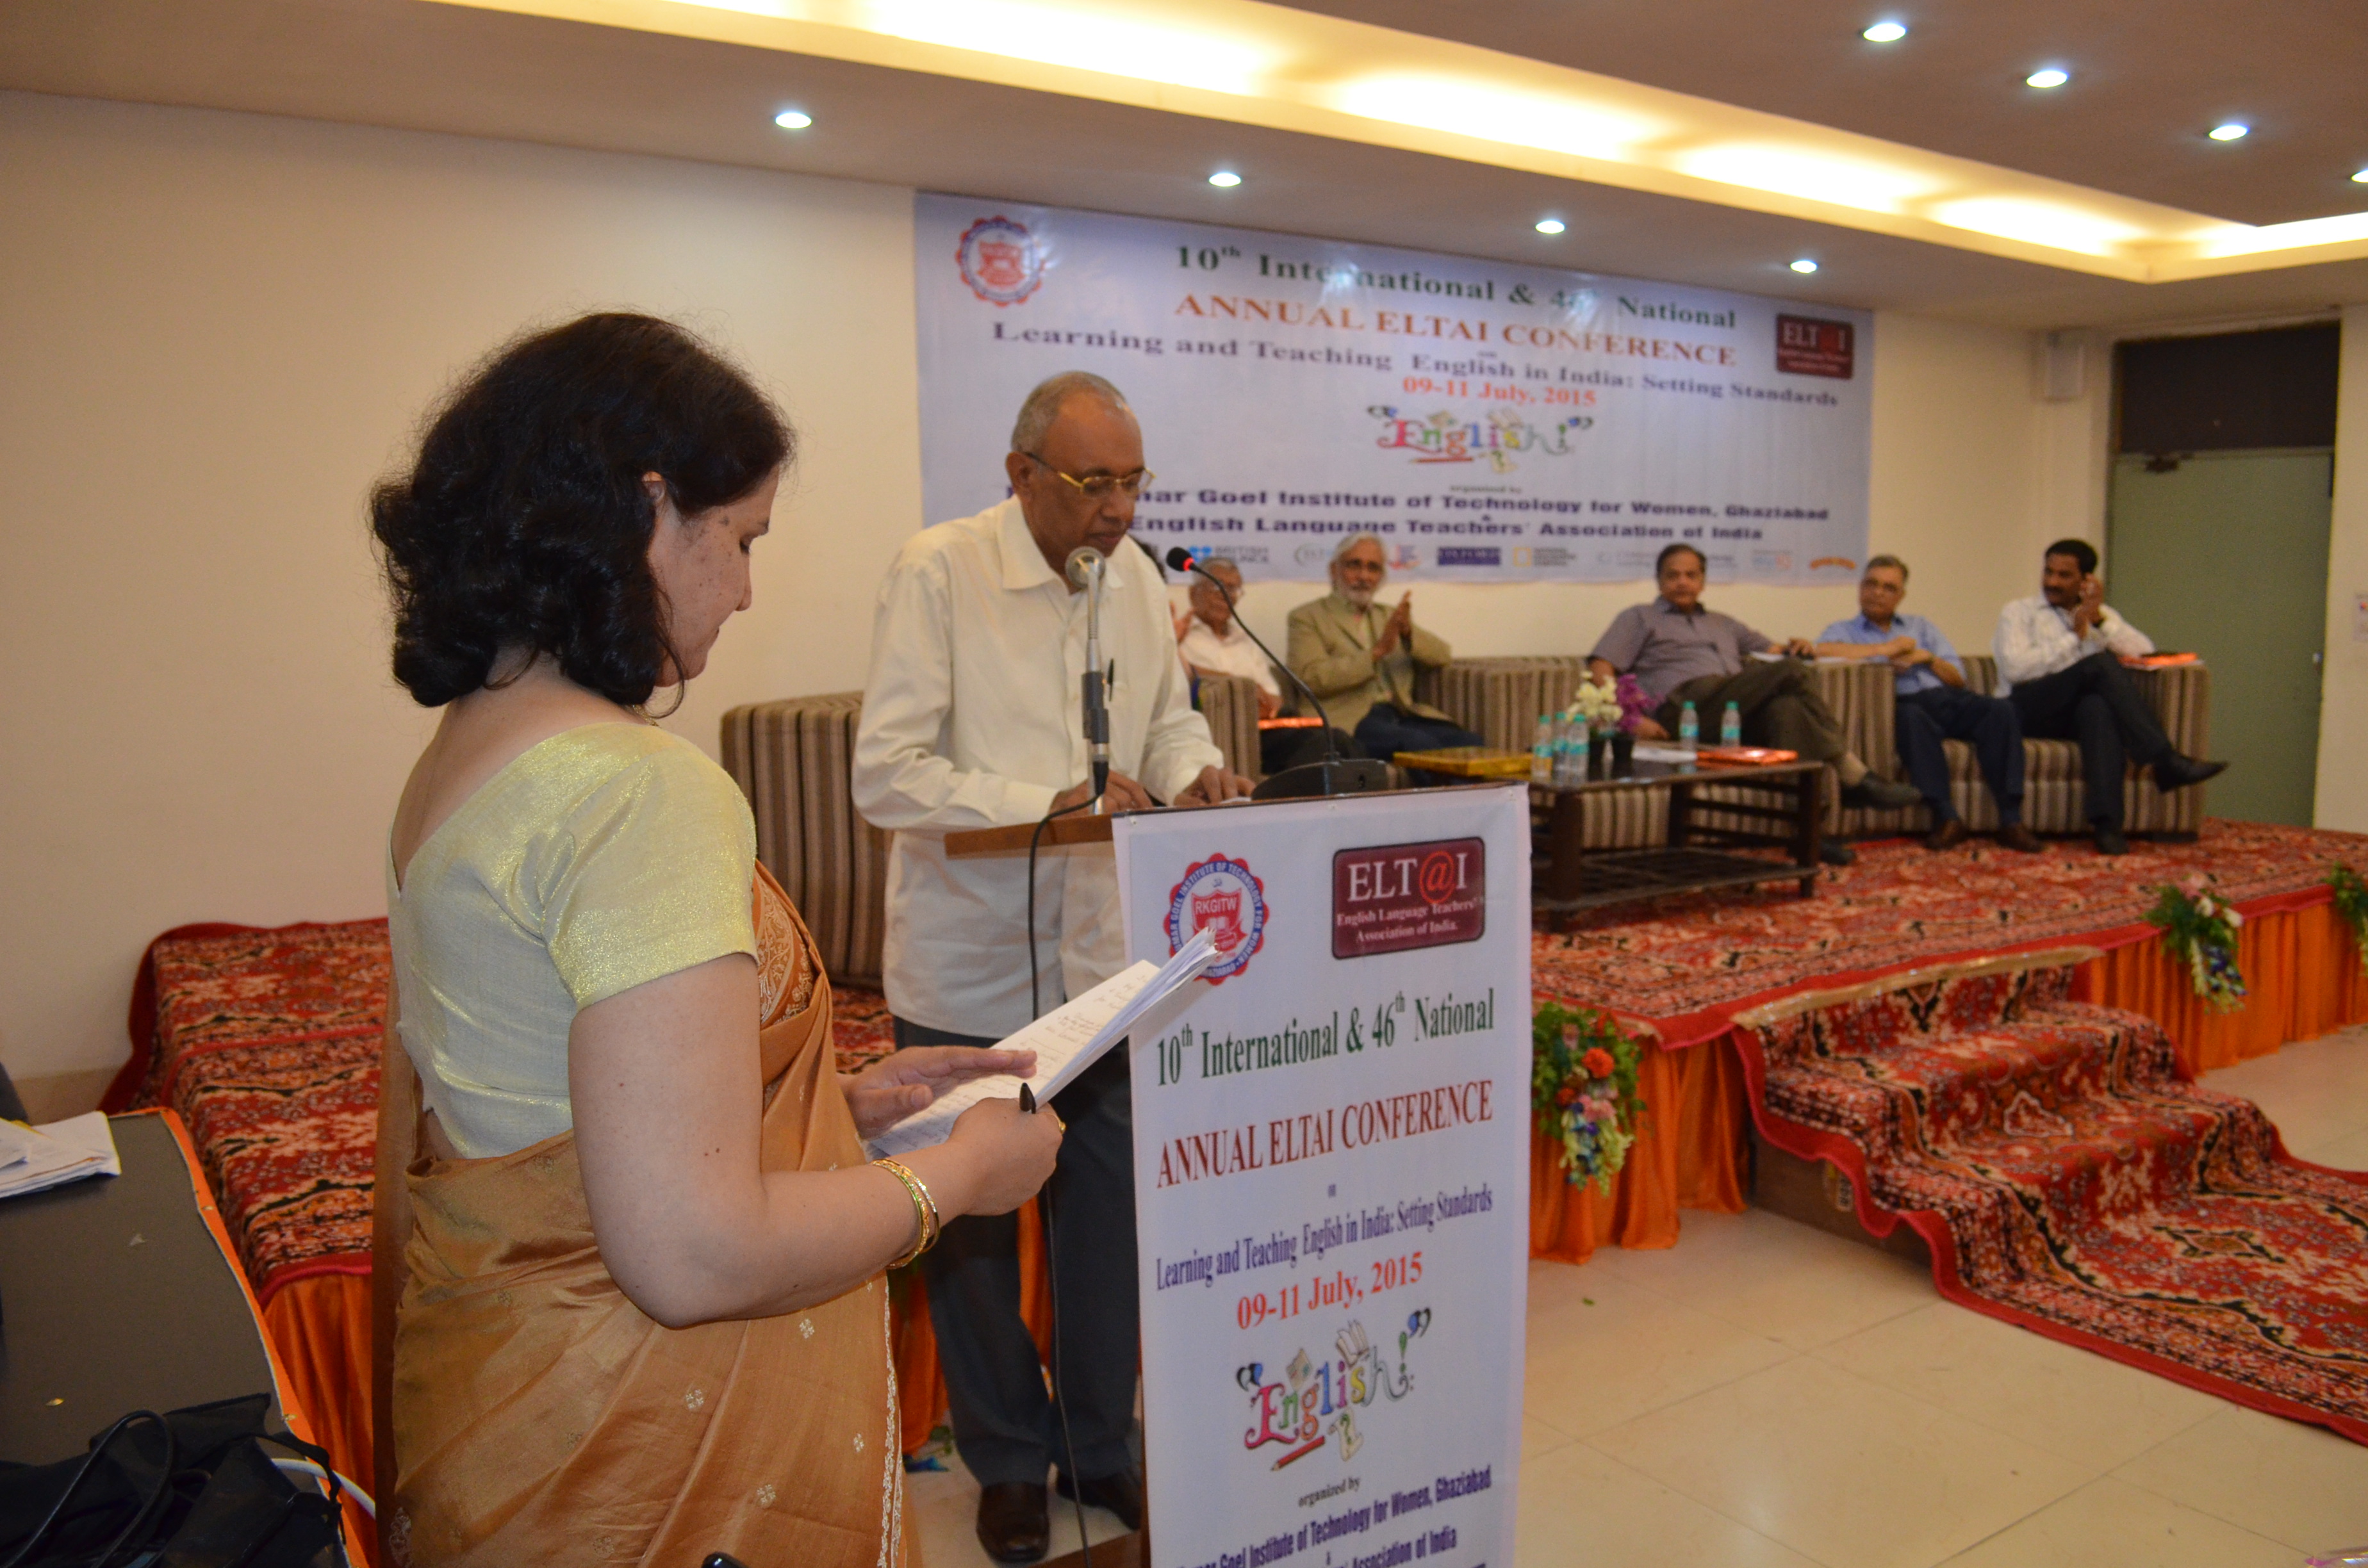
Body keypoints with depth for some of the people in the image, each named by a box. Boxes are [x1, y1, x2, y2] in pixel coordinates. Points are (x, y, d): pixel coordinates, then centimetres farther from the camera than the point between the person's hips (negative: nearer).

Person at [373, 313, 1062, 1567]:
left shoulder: (462, 753, 4)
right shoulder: (640, 789, -26)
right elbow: (695, 1253, -29)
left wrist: (844, 1102, 9)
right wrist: (956, 1172, -14)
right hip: (639, 1459, -9)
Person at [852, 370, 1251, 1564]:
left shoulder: (1136, 578, 3)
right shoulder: (937, 569, -14)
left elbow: (1169, 718, 15)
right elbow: (887, 776, -19)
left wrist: (1191, 773, -9)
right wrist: (1054, 803, -27)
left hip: (1101, 957, 5)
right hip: (968, 967, -4)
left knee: (1112, 1201, 13)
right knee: (972, 1220, 12)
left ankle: (1101, 1445, 36)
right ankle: (1007, 1462, 34)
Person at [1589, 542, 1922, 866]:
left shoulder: (1723, 624, 38)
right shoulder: (1639, 618, 22)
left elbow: (1773, 651, 39)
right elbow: (1600, 669, 6)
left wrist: (1797, 647, 12)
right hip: (1687, 708, -5)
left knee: (1786, 708, -32)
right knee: (1788, 672, -25)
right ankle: (1854, 777, -24)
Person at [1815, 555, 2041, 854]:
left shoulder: (1921, 627, 31)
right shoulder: (1844, 630, 19)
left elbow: (1957, 678, 21)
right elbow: (1821, 650, -9)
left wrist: (1927, 658, 1)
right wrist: (1885, 649, -4)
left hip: (1944, 698, 4)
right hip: (1902, 704, -4)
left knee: (2000, 709, -26)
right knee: (1912, 716, -39)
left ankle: (2011, 820, -29)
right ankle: (1946, 818, -39)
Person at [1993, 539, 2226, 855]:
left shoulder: (2100, 614, 26)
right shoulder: (2019, 612, 14)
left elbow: (2145, 651, 9)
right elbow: (2015, 669, -6)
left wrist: (2101, 621, -1)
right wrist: (2075, 636, -4)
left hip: (2080, 713, 3)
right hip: (2028, 708, -3)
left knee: (2099, 706, -37)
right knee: (2100, 663, -29)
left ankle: (2106, 822, -51)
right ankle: (2165, 761, -36)